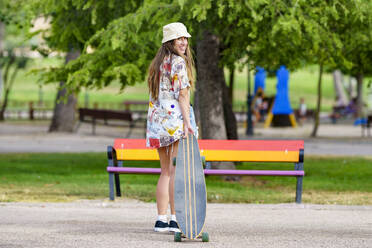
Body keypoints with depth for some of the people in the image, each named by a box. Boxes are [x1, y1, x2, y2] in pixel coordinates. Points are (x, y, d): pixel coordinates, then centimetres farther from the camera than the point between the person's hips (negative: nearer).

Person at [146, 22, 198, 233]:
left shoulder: (158, 63, 17)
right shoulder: (178, 62, -7)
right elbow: (182, 94, -13)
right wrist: (187, 122, -16)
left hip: (157, 120, 8)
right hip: (175, 118, -8)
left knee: (166, 171, 10)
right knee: (177, 170, -7)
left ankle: (161, 219, 7)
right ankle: (175, 219, -10)